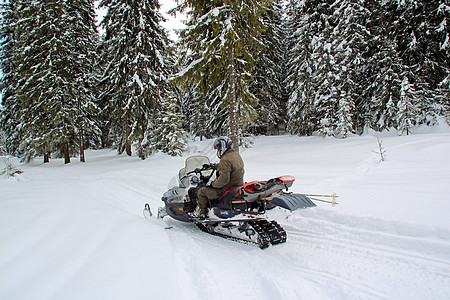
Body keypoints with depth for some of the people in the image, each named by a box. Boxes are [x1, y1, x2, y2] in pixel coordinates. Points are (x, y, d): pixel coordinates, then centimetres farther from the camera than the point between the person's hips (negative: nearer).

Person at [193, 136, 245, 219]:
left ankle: (200, 213, 13)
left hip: (227, 189, -10)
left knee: (202, 191, 2)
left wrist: (213, 185, -14)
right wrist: (213, 166, 29)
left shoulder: (225, 160, -24)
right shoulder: (236, 155, 6)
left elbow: (224, 179, -30)